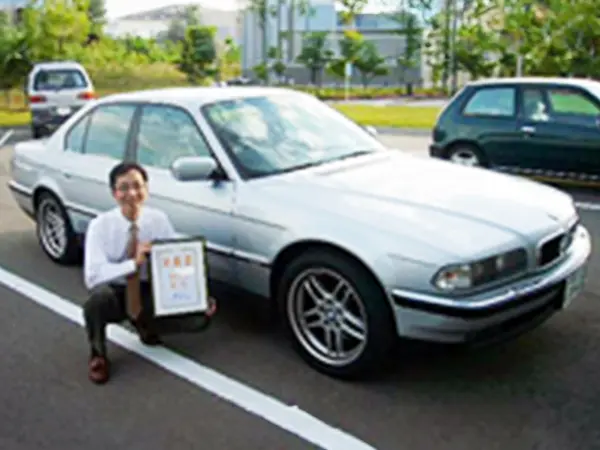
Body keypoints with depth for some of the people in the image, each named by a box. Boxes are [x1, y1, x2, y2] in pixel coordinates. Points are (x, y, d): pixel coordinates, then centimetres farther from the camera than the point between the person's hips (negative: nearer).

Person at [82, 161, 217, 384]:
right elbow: (92, 275, -27)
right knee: (98, 299, -39)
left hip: (147, 291, 2)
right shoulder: (100, 224, -18)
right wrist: (134, 263, -39)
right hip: (113, 291, -2)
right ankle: (98, 354, -5)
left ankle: (144, 324, 13)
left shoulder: (159, 219, -11)